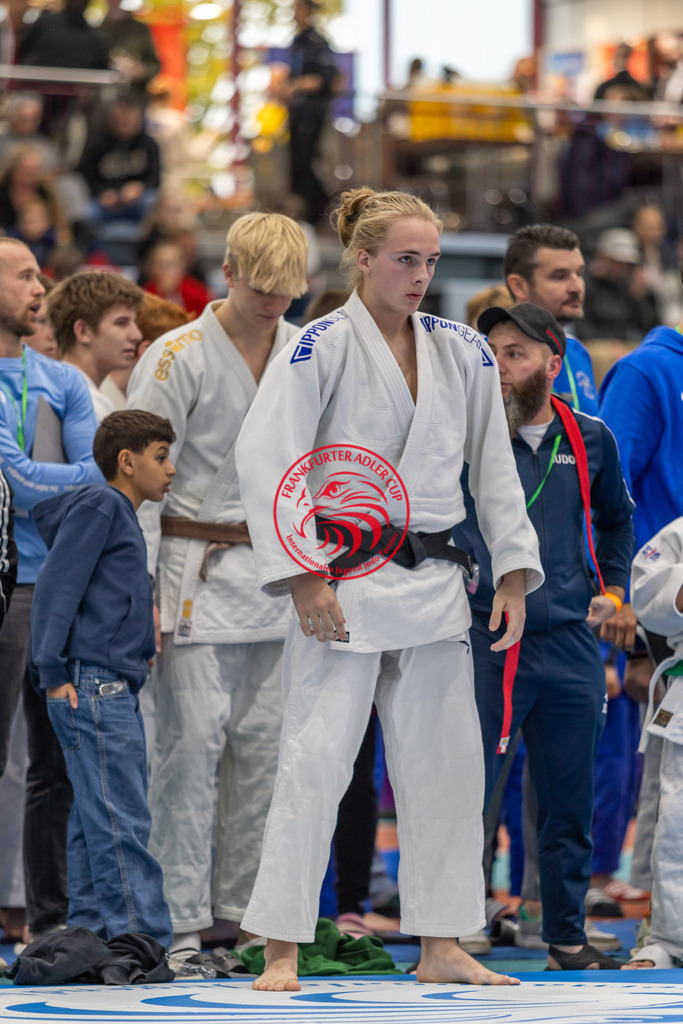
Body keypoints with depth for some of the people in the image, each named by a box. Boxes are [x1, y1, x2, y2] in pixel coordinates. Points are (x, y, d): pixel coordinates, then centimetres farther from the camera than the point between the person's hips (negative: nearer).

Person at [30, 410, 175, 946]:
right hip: (91, 688, -10)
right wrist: (54, 674, -16)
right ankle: (142, 938, -15)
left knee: (97, 823, 9)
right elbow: (56, 586, -12)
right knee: (120, 822, -12)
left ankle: (90, 933, 12)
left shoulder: (124, 517, 22)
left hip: (117, 692, 10)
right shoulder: (100, 506, -7)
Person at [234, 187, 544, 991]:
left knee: (446, 760, 8)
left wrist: (513, 571, 7)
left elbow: (494, 465, 14)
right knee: (317, 757, -8)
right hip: (346, 580, -6)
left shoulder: (462, 353, 9)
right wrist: (304, 576, -17)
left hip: (433, 584, 6)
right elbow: (265, 459, -12)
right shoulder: (323, 347, -7)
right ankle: (281, 949, -4)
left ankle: (441, 946, 17)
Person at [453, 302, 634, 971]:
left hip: (569, 643, 3)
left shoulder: (590, 439, 8)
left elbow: (616, 516, 26)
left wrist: (613, 589, 17)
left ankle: (566, 935, 19)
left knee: (569, 802, 8)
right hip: (482, 640, -3)